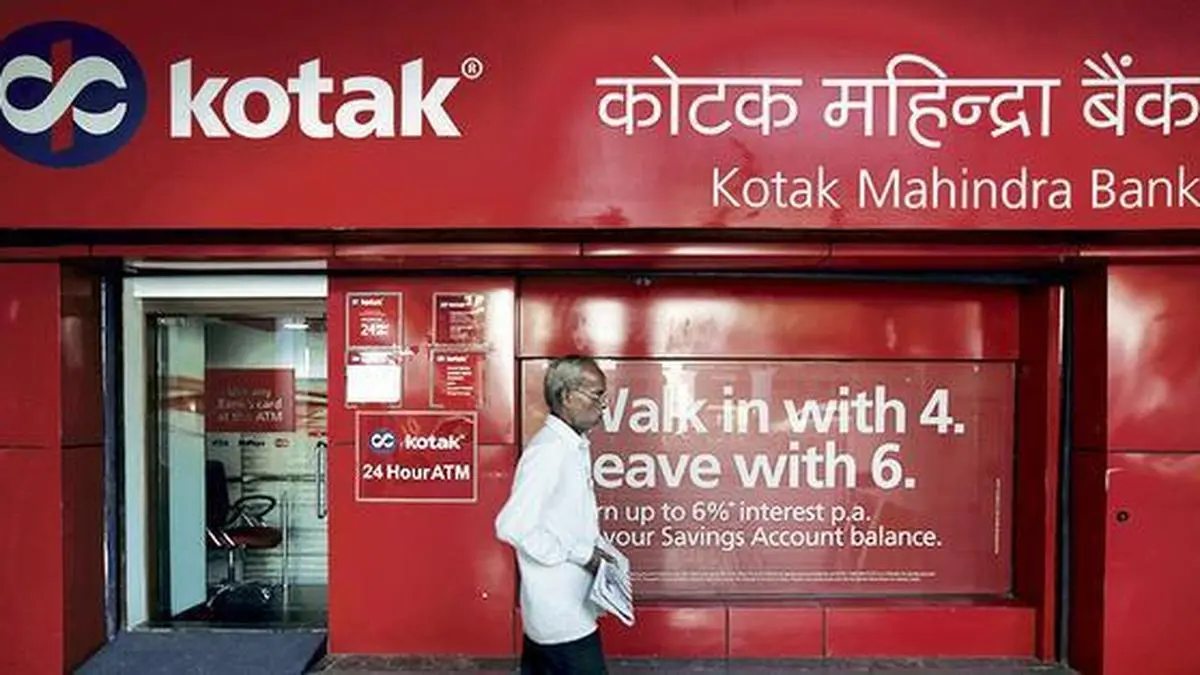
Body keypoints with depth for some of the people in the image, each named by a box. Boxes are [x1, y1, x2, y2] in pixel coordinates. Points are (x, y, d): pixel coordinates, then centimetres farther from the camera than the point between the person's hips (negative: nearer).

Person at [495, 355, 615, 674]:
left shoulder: (574, 446, 8)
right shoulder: (548, 450, -21)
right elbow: (513, 526, -26)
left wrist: (594, 549, 3)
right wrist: (579, 553, -19)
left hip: (567, 606, 9)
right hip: (561, 613, -9)